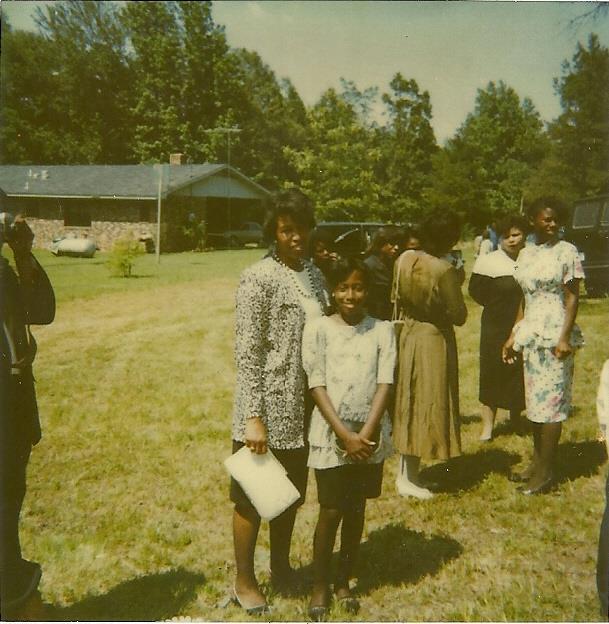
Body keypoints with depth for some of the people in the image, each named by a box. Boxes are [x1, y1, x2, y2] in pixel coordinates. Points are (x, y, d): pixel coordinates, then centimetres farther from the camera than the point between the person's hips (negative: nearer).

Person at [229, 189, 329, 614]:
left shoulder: (315, 275, 6)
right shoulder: (260, 278, -15)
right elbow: (247, 351, -17)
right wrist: (253, 416, -20)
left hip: (303, 406, 7)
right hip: (268, 405, -6)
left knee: (291, 492, 20)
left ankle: (281, 567, 39)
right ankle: (244, 581, 27)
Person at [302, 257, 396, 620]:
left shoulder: (382, 330, 0)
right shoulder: (318, 329, -5)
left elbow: (385, 384, -4)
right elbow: (317, 386, -8)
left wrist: (366, 433, -14)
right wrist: (344, 434, -15)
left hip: (371, 435, 2)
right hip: (331, 435, -2)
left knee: (357, 510, 13)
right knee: (331, 512, 3)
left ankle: (344, 581, 29)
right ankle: (320, 585, 21)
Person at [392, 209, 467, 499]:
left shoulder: (404, 259, -4)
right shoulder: (444, 270, -23)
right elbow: (458, 316, -16)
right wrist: (456, 284, -4)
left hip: (409, 334, 7)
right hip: (435, 340, -6)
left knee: (410, 402, 17)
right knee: (428, 404, 6)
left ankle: (406, 472, 28)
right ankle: (409, 478, 14)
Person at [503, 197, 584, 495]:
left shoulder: (566, 251, -6)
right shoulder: (526, 253, 11)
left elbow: (572, 297, -9)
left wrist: (565, 338, -17)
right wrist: (514, 335, 14)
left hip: (555, 335, -6)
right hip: (531, 334, 6)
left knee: (550, 402, -3)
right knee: (534, 401, 12)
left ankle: (545, 473, 4)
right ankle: (537, 463, 24)